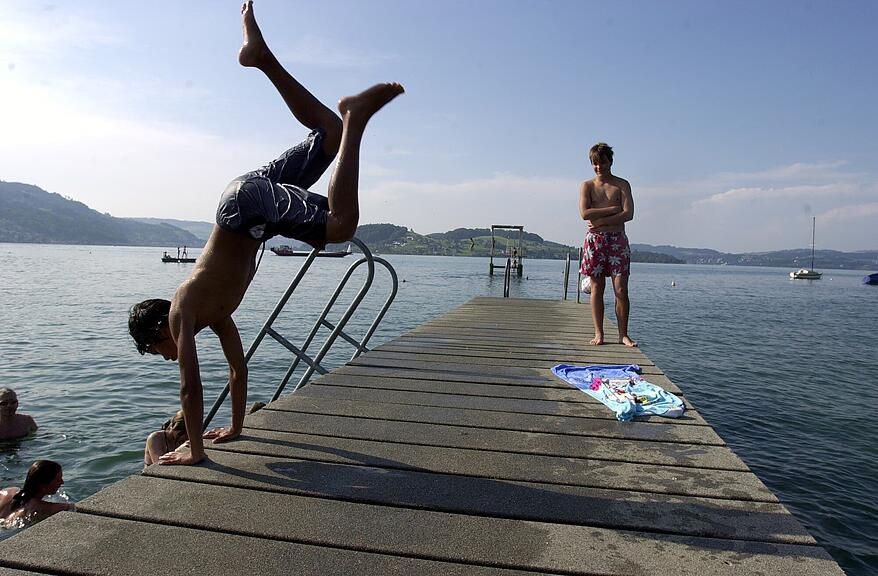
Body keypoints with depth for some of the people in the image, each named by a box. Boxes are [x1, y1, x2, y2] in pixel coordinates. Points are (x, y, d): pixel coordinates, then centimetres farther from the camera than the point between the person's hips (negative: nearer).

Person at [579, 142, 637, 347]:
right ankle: (598, 333, 7)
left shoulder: (622, 185, 7)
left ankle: (623, 334, 4)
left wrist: (601, 221, -11)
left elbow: (628, 214, -6)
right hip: (594, 239, 0)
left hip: (617, 239, 0)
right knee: (597, 288, 1)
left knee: (621, 289, -4)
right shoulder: (587, 186, 8)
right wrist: (613, 209, -8)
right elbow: (585, 213, -8)